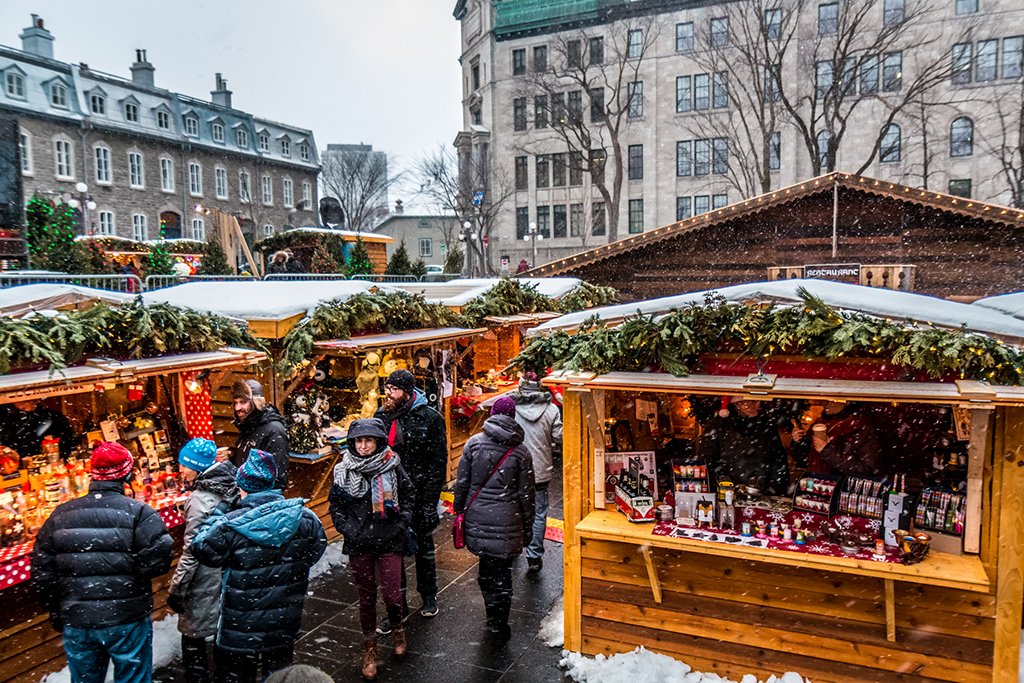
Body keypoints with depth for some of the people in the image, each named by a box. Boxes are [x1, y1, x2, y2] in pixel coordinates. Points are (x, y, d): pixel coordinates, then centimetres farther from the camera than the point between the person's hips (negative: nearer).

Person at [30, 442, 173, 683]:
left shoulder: (60, 515, 0)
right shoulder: (137, 511, -14)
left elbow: (41, 571, 5)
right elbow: (157, 560, -21)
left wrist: (56, 613, 16)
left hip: (76, 622, 4)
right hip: (126, 620, -4)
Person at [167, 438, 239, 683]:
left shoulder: (200, 500, -21)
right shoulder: (232, 488, 1)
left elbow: (191, 552, -19)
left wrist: (176, 589, -11)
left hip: (206, 582, -8)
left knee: (193, 637, 6)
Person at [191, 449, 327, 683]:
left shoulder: (231, 525, -22)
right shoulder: (303, 517, -10)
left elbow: (202, 550, -6)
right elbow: (317, 548, 4)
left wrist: (214, 520, 8)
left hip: (242, 625, -3)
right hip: (285, 619, 3)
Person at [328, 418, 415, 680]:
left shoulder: (392, 466, -7)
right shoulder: (344, 470, -4)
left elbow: (408, 496, 5)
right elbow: (335, 506, 6)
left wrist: (402, 523, -4)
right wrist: (348, 529, -6)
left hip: (390, 540, -1)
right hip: (359, 543, 1)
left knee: (392, 594, -2)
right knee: (366, 595, 12)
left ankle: (397, 628, 31)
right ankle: (369, 647, 31)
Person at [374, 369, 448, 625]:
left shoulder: (430, 418, -11)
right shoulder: (381, 416, 3)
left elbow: (439, 462, -10)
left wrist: (430, 501, -14)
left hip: (419, 496, -3)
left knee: (423, 546, 14)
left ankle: (428, 596, 36)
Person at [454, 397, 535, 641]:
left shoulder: (474, 442, -2)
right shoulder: (521, 452, -4)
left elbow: (461, 482, 1)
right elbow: (526, 495, 0)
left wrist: (459, 511, 13)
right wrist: (528, 528, 10)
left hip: (477, 519, 2)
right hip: (507, 522, -2)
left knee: (486, 568, 17)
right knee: (502, 572, 9)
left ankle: (493, 617, 31)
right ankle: (499, 625, 19)